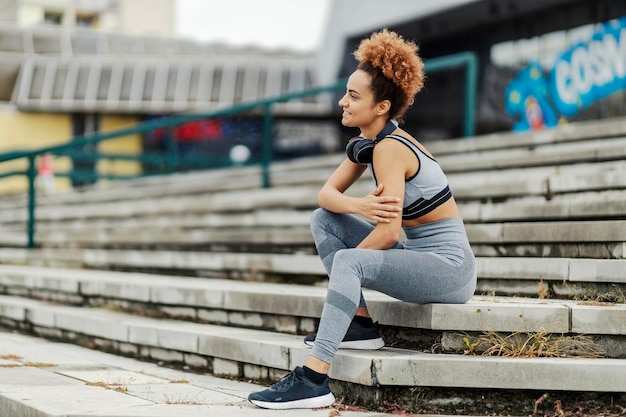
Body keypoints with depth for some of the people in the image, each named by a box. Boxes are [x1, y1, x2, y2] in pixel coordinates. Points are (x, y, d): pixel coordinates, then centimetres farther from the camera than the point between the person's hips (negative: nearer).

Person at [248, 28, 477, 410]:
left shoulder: (389, 148, -19)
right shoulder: (366, 145, 7)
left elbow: (388, 232, -25)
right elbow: (327, 193, 3)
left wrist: (340, 267, -11)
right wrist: (359, 206, -20)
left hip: (449, 268, -9)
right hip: (416, 255, 9)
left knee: (347, 263, -31)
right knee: (324, 221, 5)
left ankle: (314, 380, -35)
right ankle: (361, 325, 4)